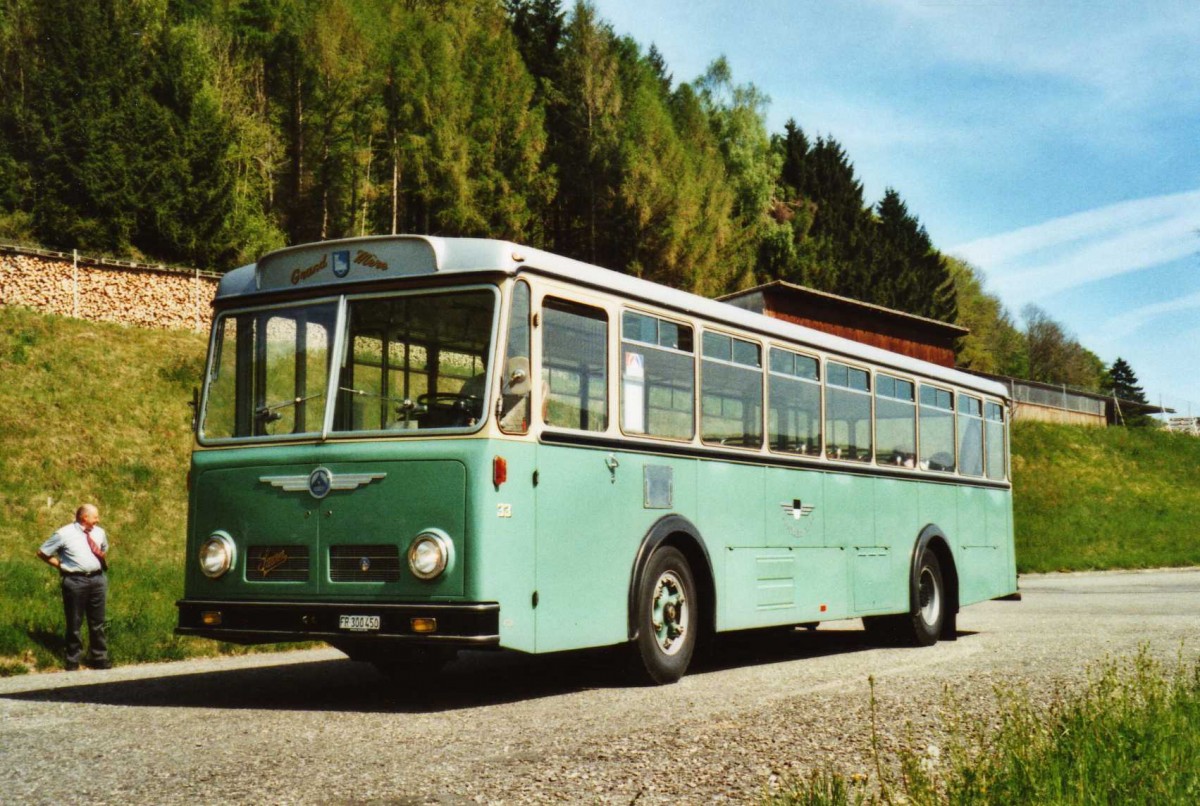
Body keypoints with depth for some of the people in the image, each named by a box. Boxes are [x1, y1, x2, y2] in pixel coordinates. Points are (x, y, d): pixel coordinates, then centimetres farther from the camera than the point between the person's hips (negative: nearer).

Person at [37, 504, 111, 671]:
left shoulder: (99, 532, 6)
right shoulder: (64, 534, -11)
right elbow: (42, 553, -3)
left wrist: (104, 560, 8)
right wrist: (61, 565, -6)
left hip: (98, 579, 5)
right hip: (75, 581, -5)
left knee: (97, 622, 14)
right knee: (74, 623, 6)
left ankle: (99, 658, 26)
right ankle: (73, 661, 19)